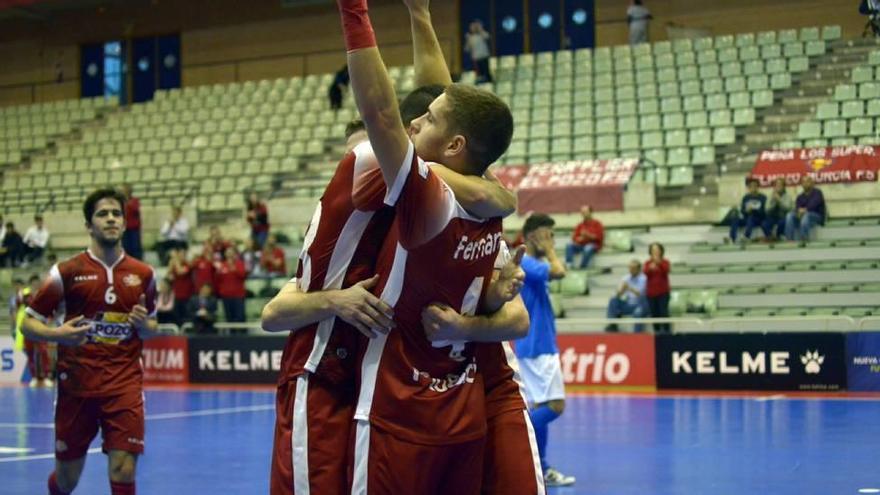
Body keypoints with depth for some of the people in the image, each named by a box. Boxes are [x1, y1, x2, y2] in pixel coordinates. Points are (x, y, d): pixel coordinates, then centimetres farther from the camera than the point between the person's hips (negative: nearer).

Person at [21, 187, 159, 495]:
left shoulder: (143, 275, 6)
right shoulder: (67, 272, -2)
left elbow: (152, 327, 19)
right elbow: (28, 323, 1)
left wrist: (144, 325, -5)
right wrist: (58, 334, -20)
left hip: (125, 385, 1)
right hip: (76, 385, -1)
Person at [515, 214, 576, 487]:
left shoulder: (532, 264, 16)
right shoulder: (525, 263, -14)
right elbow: (559, 272, -29)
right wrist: (548, 249, -13)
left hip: (541, 347, 10)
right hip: (536, 349, -10)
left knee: (540, 408, 9)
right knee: (555, 406, -13)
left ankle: (541, 470, 11)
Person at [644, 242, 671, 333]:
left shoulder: (665, 262, 3)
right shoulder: (648, 263, 6)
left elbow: (666, 270, -17)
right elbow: (646, 273, -12)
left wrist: (659, 263, -30)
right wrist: (650, 268, -32)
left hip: (663, 292, -2)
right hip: (651, 292, 2)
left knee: (663, 311, -9)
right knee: (654, 313, 5)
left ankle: (666, 330, -5)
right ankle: (657, 330, 13)